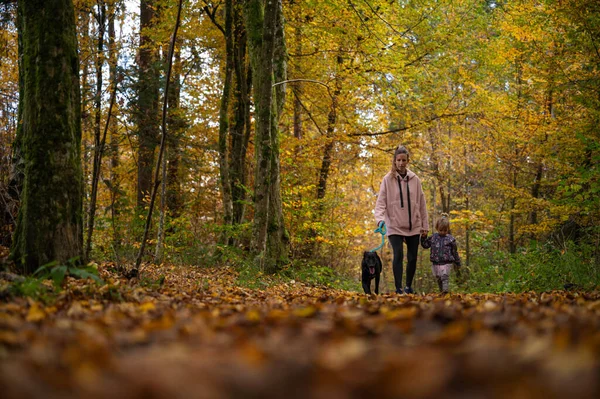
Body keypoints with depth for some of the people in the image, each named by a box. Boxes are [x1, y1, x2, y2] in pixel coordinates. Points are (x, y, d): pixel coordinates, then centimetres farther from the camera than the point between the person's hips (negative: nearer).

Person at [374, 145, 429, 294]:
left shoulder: (415, 179, 5)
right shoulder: (388, 179, -2)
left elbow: (421, 204, 8)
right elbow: (381, 202, -7)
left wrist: (425, 225, 7)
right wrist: (380, 219, -24)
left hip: (413, 226, 3)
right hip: (395, 226, -3)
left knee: (412, 258, 6)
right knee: (398, 255, -16)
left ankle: (409, 286, 24)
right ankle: (398, 288, -9)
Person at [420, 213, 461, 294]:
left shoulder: (450, 239, -2)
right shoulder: (433, 237, 6)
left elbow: (455, 252, 5)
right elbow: (425, 245, 16)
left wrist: (457, 263, 10)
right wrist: (423, 237, -2)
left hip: (446, 263, -4)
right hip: (435, 263, 4)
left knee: (444, 276, -18)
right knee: (438, 278, 11)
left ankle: (445, 290, -25)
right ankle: (441, 291, 24)